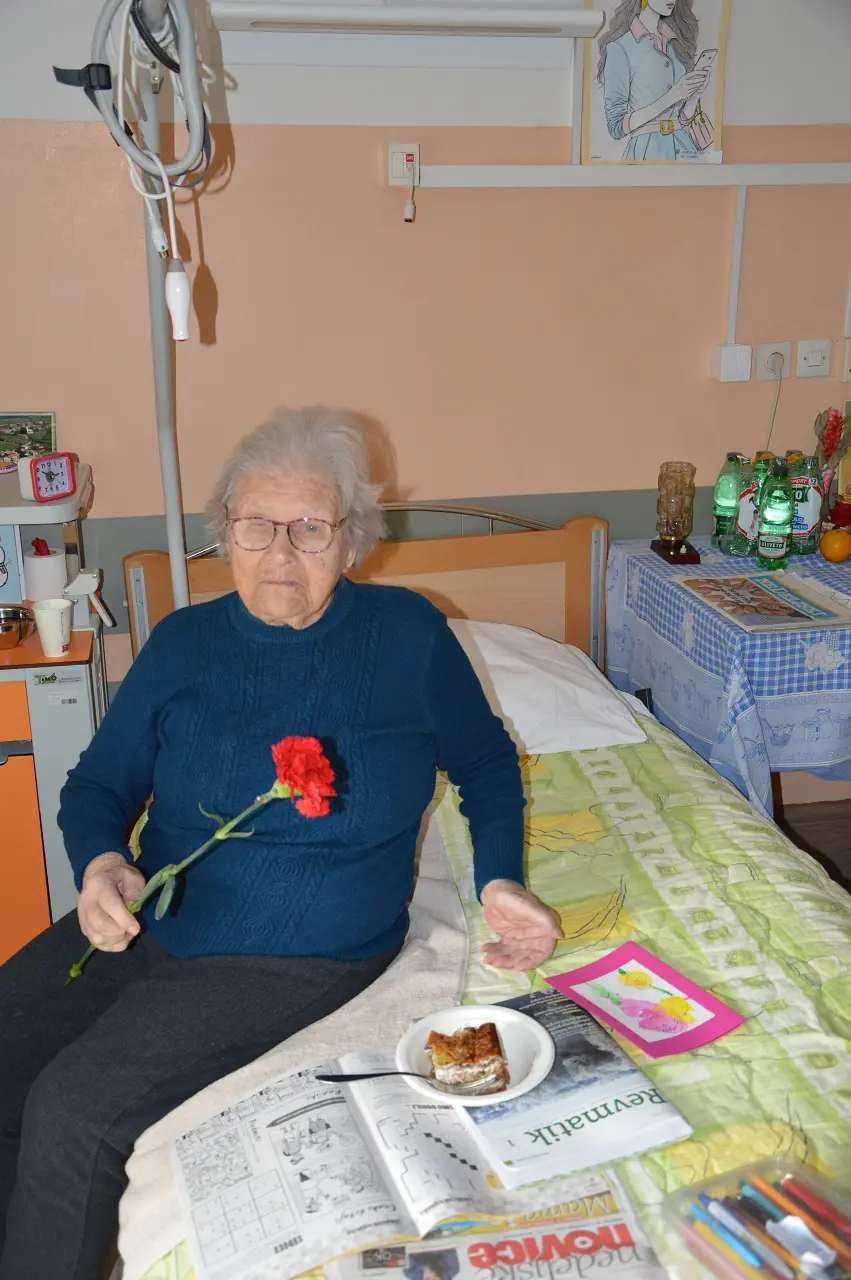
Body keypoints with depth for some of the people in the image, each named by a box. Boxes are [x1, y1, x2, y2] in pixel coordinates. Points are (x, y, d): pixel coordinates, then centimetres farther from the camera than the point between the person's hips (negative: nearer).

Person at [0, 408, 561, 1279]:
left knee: (72, 1109, -20)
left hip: (302, 959, -4)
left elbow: (486, 762, 11)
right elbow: (98, 782, 10)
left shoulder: (408, 635, -2)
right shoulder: (183, 642, 5)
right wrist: (100, 863, -12)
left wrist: (499, 882, -4)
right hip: (146, 926, 4)